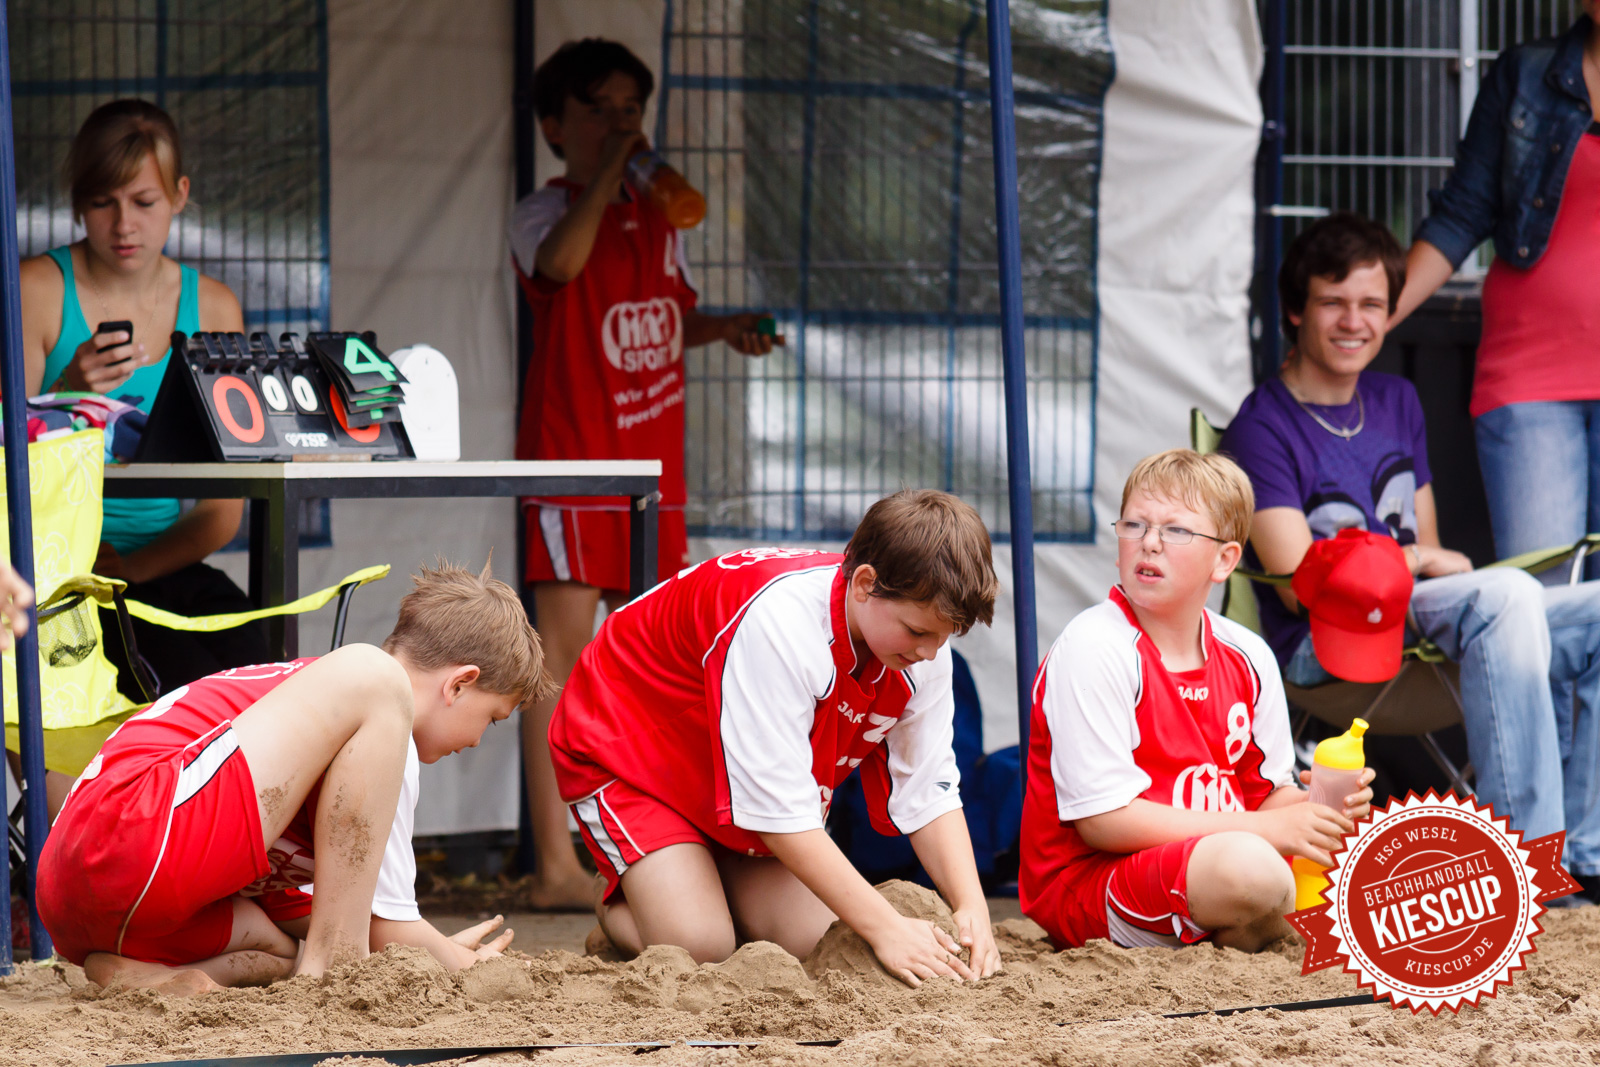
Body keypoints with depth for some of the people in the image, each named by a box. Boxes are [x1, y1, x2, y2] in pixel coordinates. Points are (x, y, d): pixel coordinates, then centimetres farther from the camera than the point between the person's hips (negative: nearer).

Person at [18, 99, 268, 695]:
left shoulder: (213, 308, 12)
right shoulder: (37, 292, 0)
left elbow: (224, 510, 9)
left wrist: (132, 567, -8)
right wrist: (69, 395, -22)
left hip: (168, 570, 4)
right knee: (199, 686, -29)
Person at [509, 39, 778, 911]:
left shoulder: (658, 219, 15)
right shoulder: (543, 216, -6)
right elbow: (561, 264, -29)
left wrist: (728, 329, 6)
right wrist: (607, 170, -28)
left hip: (652, 470, 7)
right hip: (570, 463, -7)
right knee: (563, 651, -12)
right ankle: (556, 865, -15)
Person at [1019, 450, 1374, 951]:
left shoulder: (1248, 656, 6)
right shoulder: (1092, 650, -15)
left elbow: (1266, 793, 13)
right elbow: (1103, 820, -19)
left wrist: (1316, 802, -12)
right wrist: (1265, 829, -19)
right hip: (1082, 885, -8)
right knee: (1250, 868, -34)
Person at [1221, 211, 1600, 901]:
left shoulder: (1396, 403, 19)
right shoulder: (1263, 427, -5)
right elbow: (1302, 583, -13)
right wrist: (1420, 560, -4)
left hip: (1413, 625, 8)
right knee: (1507, 592, -33)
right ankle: (1525, 851, -36)